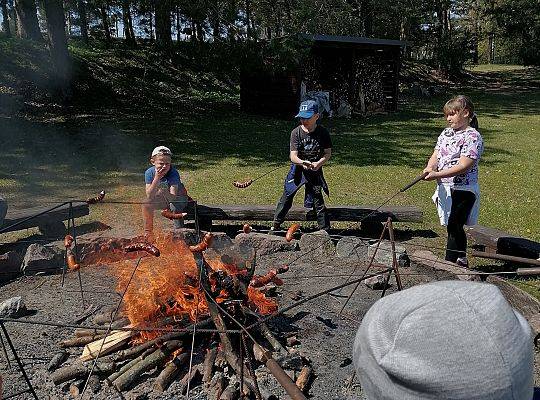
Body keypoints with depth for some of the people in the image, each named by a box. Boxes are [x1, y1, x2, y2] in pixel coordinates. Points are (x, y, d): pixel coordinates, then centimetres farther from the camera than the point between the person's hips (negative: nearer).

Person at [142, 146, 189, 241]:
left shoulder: (173, 173, -28)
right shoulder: (149, 172, -18)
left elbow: (173, 197, -34)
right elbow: (149, 196, -26)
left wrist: (165, 192, -56)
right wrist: (157, 178, -36)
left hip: (178, 198, -3)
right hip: (162, 199, 4)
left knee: (174, 206, -35)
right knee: (146, 205, -21)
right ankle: (148, 233, -3)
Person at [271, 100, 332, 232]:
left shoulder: (323, 133, -6)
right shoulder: (296, 132, -9)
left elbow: (328, 153, -2)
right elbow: (293, 156, -15)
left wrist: (318, 164, -21)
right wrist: (302, 162, -36)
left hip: (315, 171, 0)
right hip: (297, 170, 1)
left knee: (318, 201, -1)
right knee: (286, 198, 7)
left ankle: (325, 230, 10)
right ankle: (275, 225, 23)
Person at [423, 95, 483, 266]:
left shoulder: (472, 137, -12)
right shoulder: (446, 133, 12)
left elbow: (463, 166, -21)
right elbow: (436, 155, 8)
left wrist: (438, 174, -26)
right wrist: (430, 167, -14)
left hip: (463, 190, -8)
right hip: (445, 188, 8)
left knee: (454, 226, -5)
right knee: (452, 226, 16)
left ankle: (449, 263, 3)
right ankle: (461, 260, 30)